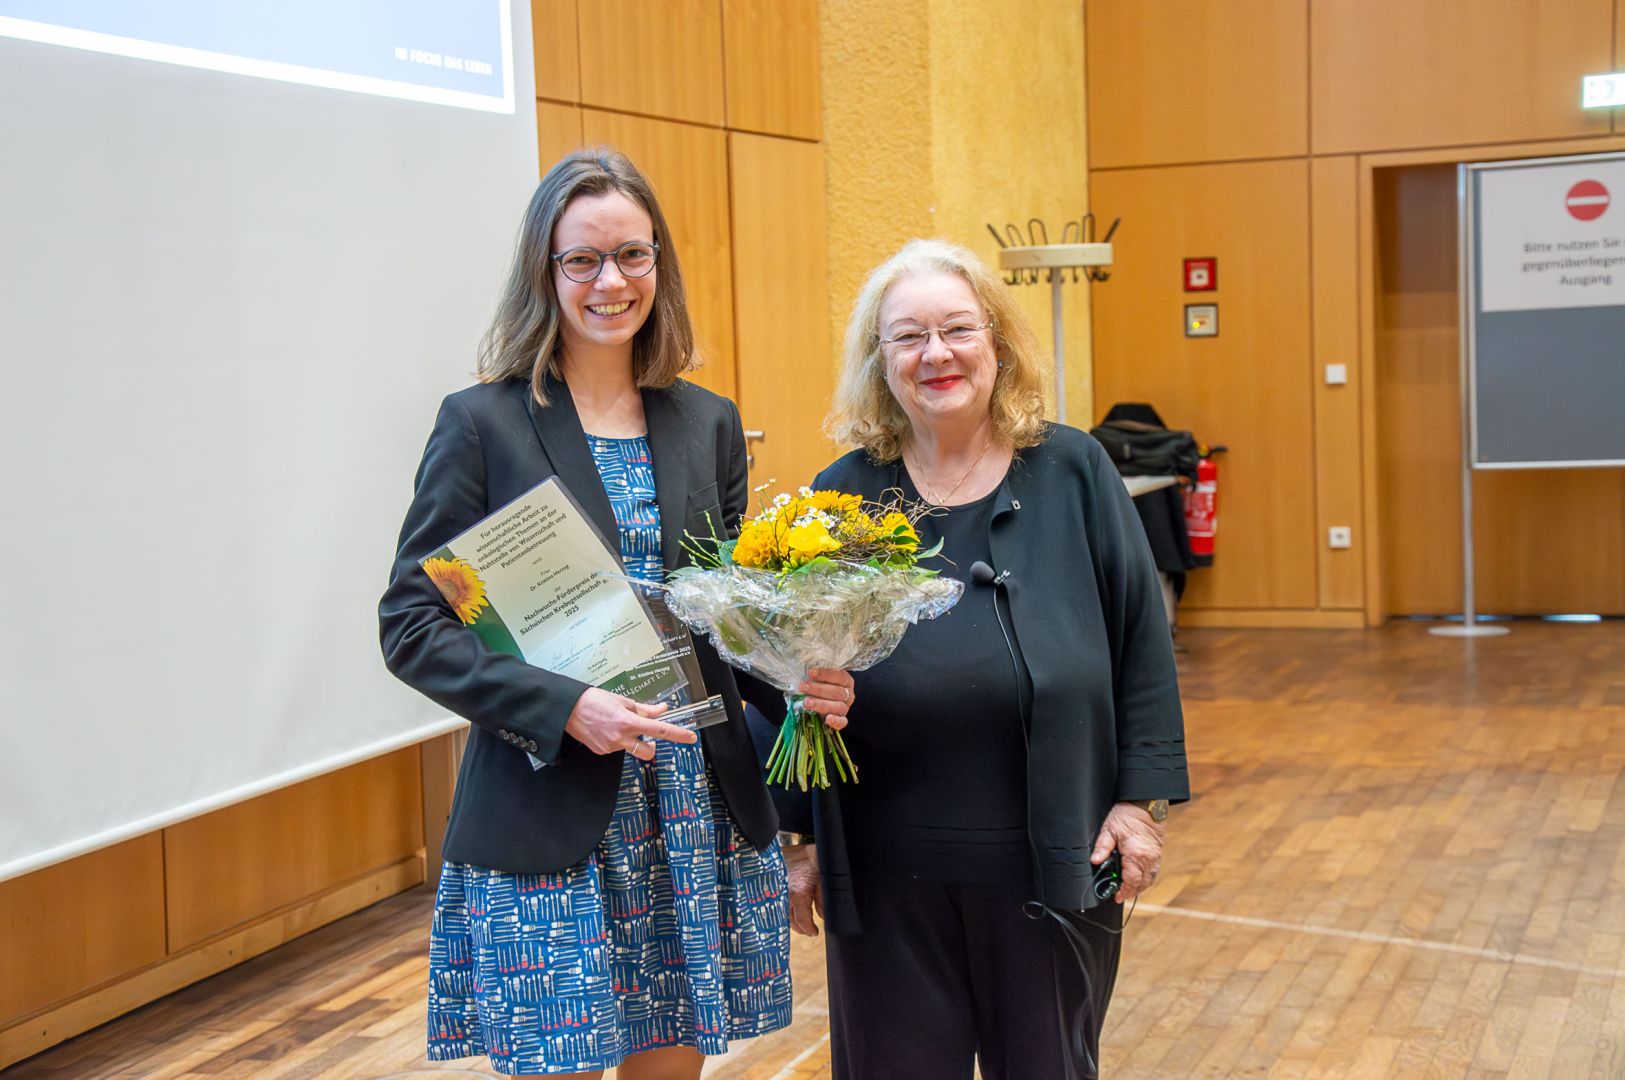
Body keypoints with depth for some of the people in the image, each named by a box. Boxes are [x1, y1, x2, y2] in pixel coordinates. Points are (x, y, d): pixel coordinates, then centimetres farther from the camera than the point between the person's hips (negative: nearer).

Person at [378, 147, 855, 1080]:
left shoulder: (709, 423, 9)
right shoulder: (483, 424, -4)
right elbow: (411, 625, -8)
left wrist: (802, 678, -7)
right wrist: (564, 706, -21)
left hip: (698, 819, 4)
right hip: (547, 826, -4)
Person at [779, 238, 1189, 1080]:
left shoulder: (1073, 473, -1)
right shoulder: (843, 497, 0)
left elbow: (1140, 639, 2)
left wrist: (1140, 795, -2)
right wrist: (799, 835, 3)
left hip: (1055, 860, 0)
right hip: (887, 874, 0)